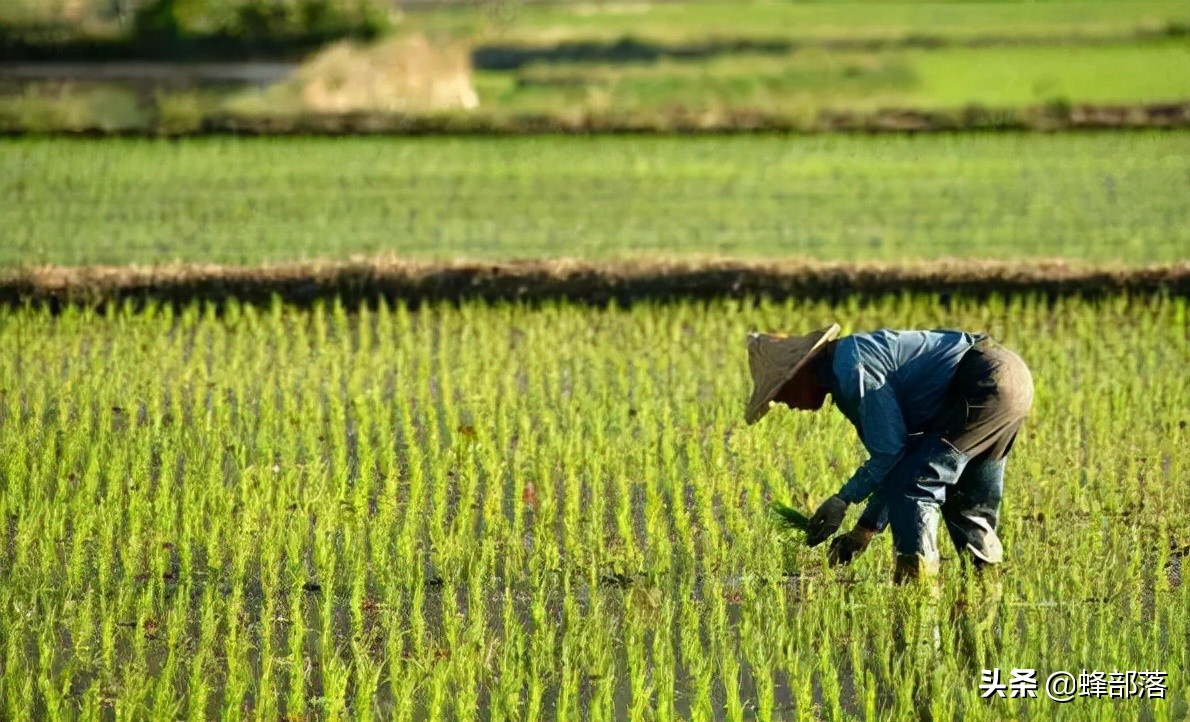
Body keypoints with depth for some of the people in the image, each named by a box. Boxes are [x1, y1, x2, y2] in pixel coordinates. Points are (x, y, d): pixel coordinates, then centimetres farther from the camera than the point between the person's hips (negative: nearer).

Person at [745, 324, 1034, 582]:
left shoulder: (852, 367, -14)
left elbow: (890, 450, -15)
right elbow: (894, 457, 21)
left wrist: (843, 499, -6)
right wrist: (865, 530, 18)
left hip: (987, 384, -11)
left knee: (910, 484, -10)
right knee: (966, 504, 19)